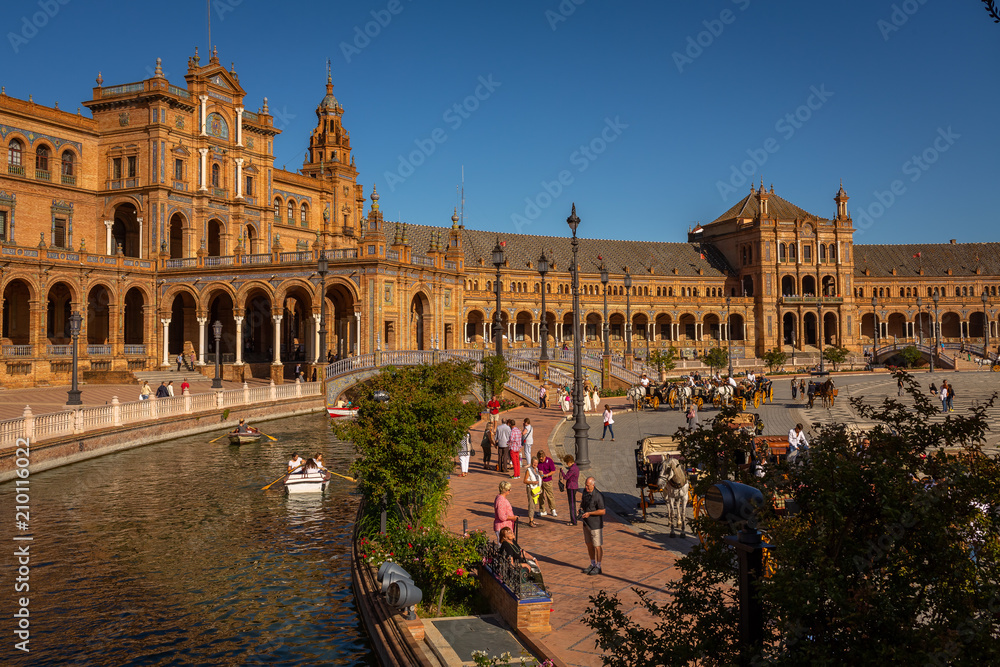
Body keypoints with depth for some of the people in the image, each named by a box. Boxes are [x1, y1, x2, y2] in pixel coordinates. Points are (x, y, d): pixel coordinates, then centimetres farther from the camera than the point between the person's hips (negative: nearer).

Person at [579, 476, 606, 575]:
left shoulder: (598, 496, -22)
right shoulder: (585, 491, 2)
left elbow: (602, 511, -20)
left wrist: (589, 513, -22)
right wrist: (581, 507, 0)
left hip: (596, 524, -8)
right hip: (586, 523, 8)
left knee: (597, 546, 3)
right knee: (589, 544, 16)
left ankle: (598, 567, 15)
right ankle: (592, 564, 30)